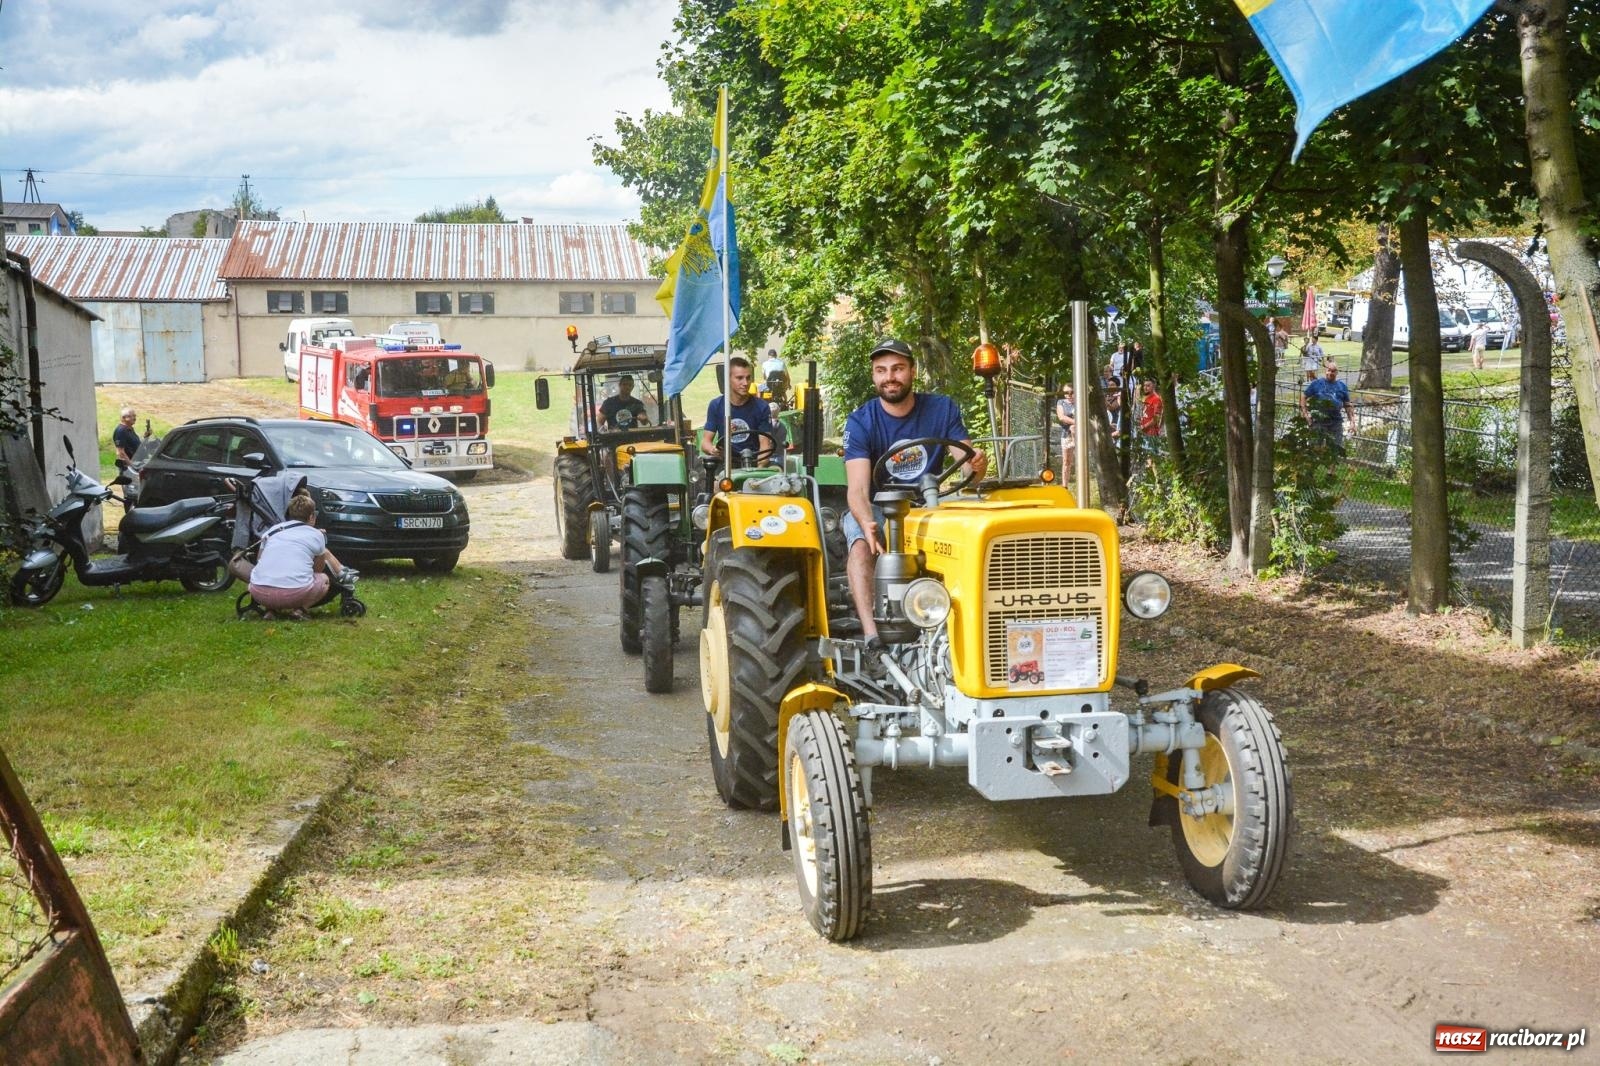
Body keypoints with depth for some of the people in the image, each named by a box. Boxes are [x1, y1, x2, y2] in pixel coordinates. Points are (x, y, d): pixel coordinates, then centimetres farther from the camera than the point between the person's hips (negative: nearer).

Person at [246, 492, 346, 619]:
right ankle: (298, 609, 1)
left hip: (260, 593, 3)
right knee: (323, 579, 26)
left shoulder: (272, 530, 20)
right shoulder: (317, 535, 11)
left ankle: (271, 609, 10)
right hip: (295, 593, -3)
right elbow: (319, 569, 25)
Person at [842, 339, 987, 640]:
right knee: (860, 543, -33)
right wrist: (868, 524, -43)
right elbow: (858, 489, -21)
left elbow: (967, 463, -9)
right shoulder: (860, 422, -9)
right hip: (877, 510, -1)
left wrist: (977, 464, -36)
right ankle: (870, 632, -40)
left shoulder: (942, 409, -2)